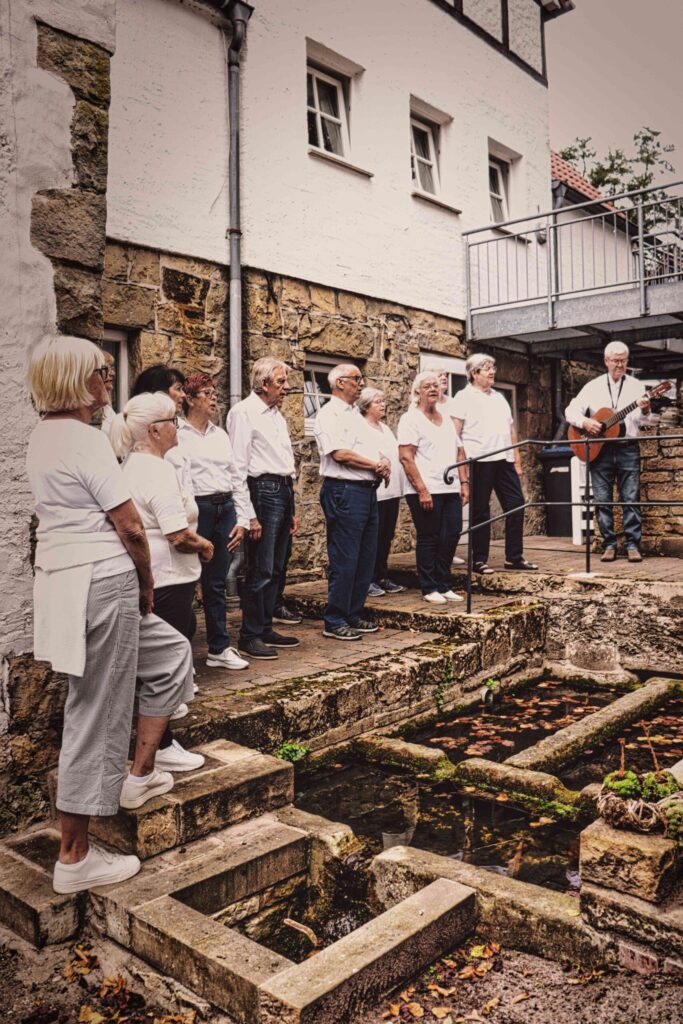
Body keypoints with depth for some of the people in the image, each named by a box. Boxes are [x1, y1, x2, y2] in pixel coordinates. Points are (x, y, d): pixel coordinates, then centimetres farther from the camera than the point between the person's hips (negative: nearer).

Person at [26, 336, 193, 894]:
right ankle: (75, 858, 16)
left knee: (172, 655, 23)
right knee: (98, 717, 2)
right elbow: (131, 528, -17)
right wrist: (146, 586, -1)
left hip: (63, 578, 10)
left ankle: (138, 774, 29)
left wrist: (135, 586, 16)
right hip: (103, 582, -10)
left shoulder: (43, 435, 13)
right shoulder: (86, 440, -15)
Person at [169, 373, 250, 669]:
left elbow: (237, 478, 15)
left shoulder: (220, 435, 16)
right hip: (196, 509, -5)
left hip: (225, 510, 6)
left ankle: (219, 648, 20)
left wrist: (242, 520, 8)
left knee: (216, 584, 12)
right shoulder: (177, 435, -2)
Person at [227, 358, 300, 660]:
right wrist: (249, 514, -18)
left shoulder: (276, 415, 19)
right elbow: (238, 466, -14)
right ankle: (250, 637, 7)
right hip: (263, 491, -9)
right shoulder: (244, 412, -8)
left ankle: (265, 629, 24)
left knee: (276, 569, 13)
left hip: (284, 491, 9)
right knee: (260, 571, -5)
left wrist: (292, 509, 21)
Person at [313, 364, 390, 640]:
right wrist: (376, 465, -9)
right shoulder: (329, 414, -7)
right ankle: (335, 622, 4)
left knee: (366, 558, 11)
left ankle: (354, 615, 22)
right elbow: (340, 454, -18)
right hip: (344, 491, -9)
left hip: (367, 491, 9)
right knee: (344, 560, -5)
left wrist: (384, 462, -2)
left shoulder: (355, 415, 21)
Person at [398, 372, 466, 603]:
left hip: (450, 489, 7)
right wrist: (422, 490, -18)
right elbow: (406, 458, -12)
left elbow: (457, 453, 19)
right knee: (428, 538, 1)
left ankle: (444, 586, 19)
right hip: (425, 491, -6)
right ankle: (430, 589, 12)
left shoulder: (446, 419, 17)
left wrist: (463, 482, 10)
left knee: (451, 536, 6)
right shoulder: (410, 419, -5)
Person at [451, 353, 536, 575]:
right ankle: (479, 560, 9)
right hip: (479, 461, -6)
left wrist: (517, 460, 15)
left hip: (504, 460, 7)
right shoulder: (464, 397, 0)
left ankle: (514, 557, 13)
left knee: (516, 504, 4)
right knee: (480, 512, 0)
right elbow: (455, 433, -7)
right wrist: (462, 463, -15)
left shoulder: (499, 397, 21)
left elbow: (511, 430, 22)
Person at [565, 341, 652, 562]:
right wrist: (584, 422, -15)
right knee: (602, 500, 2)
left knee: (631, 498, -2)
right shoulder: (593, 386, 7)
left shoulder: (636, 386, 6)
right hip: (599, 450, 1)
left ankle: (633, 544, 3)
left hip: (628, 449, -1)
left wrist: (645, 411, -21)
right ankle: (609, 544, 10)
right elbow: (570, 411, 4)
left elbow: (643, 422, 1)